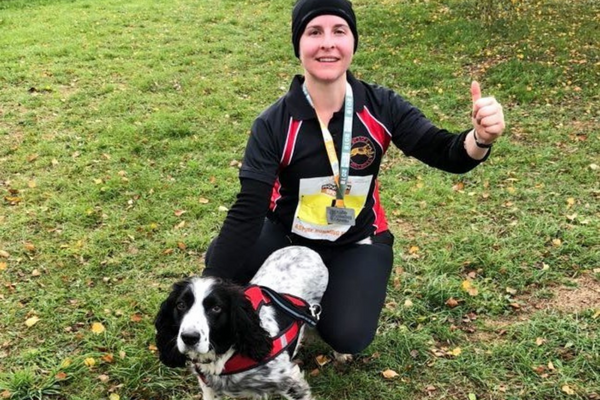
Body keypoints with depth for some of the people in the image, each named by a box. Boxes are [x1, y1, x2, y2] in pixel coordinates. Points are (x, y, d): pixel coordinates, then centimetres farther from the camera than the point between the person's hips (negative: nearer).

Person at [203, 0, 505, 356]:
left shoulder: (381, 107, -15)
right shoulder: (274, 124, -19)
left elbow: (444, 153, -17)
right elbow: (247, 212, -22)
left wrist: (480, 138, -44)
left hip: (356, 243, 0)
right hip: (286, 234, 0)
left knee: (348, 338, -19)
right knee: (221, 259, -26)